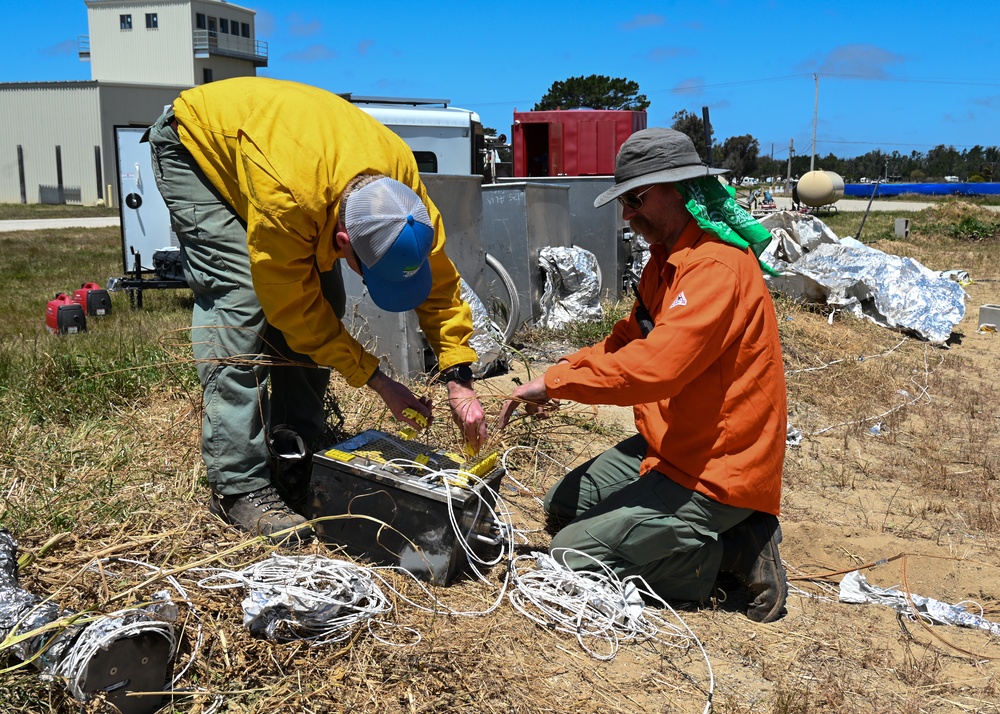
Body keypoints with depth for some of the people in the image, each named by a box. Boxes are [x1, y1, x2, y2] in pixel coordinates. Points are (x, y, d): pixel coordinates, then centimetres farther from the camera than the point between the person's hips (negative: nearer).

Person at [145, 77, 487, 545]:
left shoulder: (401, 175, -28)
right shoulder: (285, 201, -44)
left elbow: (440, 280, -17)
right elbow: (293, 306, -29)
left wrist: (459, 380, -22)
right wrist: (378, 381, -26)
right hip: (193, 141, -6)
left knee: (323, 296, -4)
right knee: (241, 299, -23)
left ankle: (295, 451, 10)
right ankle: (238, 488, -18)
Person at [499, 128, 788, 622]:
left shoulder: (716, 267, -25)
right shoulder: (667, 258, 8)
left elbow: (654, 367, -34)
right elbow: (631, 338, 15)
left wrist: (554, 383, -23)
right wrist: (565, 369, -4)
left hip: (714, 472, -10)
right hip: (670, 447, 10)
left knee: (571, 555, -10)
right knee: (564, 504, 18)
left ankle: (734, 551, -1)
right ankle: (734, 536, 10)